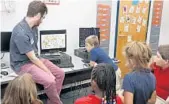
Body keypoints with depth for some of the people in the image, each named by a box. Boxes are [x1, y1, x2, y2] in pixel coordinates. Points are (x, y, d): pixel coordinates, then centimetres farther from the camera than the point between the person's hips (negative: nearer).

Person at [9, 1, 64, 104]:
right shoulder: (21, 33, -28)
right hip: (23, 64, -9)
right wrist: (49, 72, -17)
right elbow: (32, 58, -24)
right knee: (50, 81, -26)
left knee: (60, 73, 1)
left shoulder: (34, 26, 0)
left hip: (35, 58, 9)